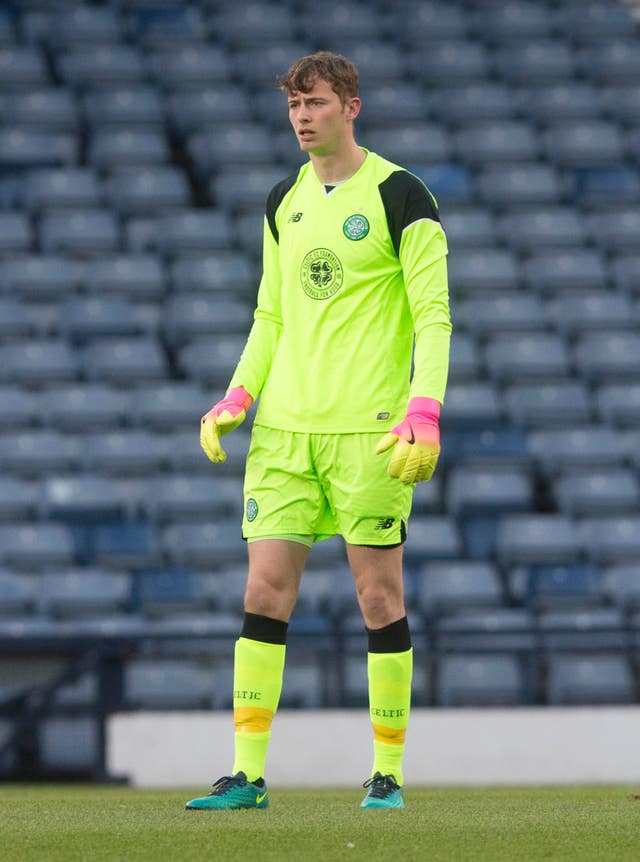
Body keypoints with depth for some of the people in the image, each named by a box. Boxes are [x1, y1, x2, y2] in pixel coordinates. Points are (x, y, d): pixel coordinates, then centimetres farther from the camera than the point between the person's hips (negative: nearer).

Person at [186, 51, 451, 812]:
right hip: (284, 427, 5)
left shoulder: (399, 195, -4)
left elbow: (434, 314, -7)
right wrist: (236, 399, 6)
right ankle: (247, 774, 0)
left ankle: (387, 772, 7)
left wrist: (424, 414, -18)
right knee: (264, 590, -1)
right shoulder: (284, 204, 14)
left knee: (379, 597, -1)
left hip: (369, 430, -5)